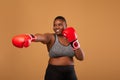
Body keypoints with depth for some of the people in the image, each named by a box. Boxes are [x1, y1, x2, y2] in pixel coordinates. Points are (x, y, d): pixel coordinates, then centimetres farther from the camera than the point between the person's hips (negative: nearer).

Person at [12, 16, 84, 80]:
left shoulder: (71, 38, 5)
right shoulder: (51, 37, -7)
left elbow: (81, 58, 1)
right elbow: (40, 37, -33)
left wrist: (74, 42, -12)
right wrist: (29, 37, -55)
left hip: (70, 73, 4)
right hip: (54, 73, -4)